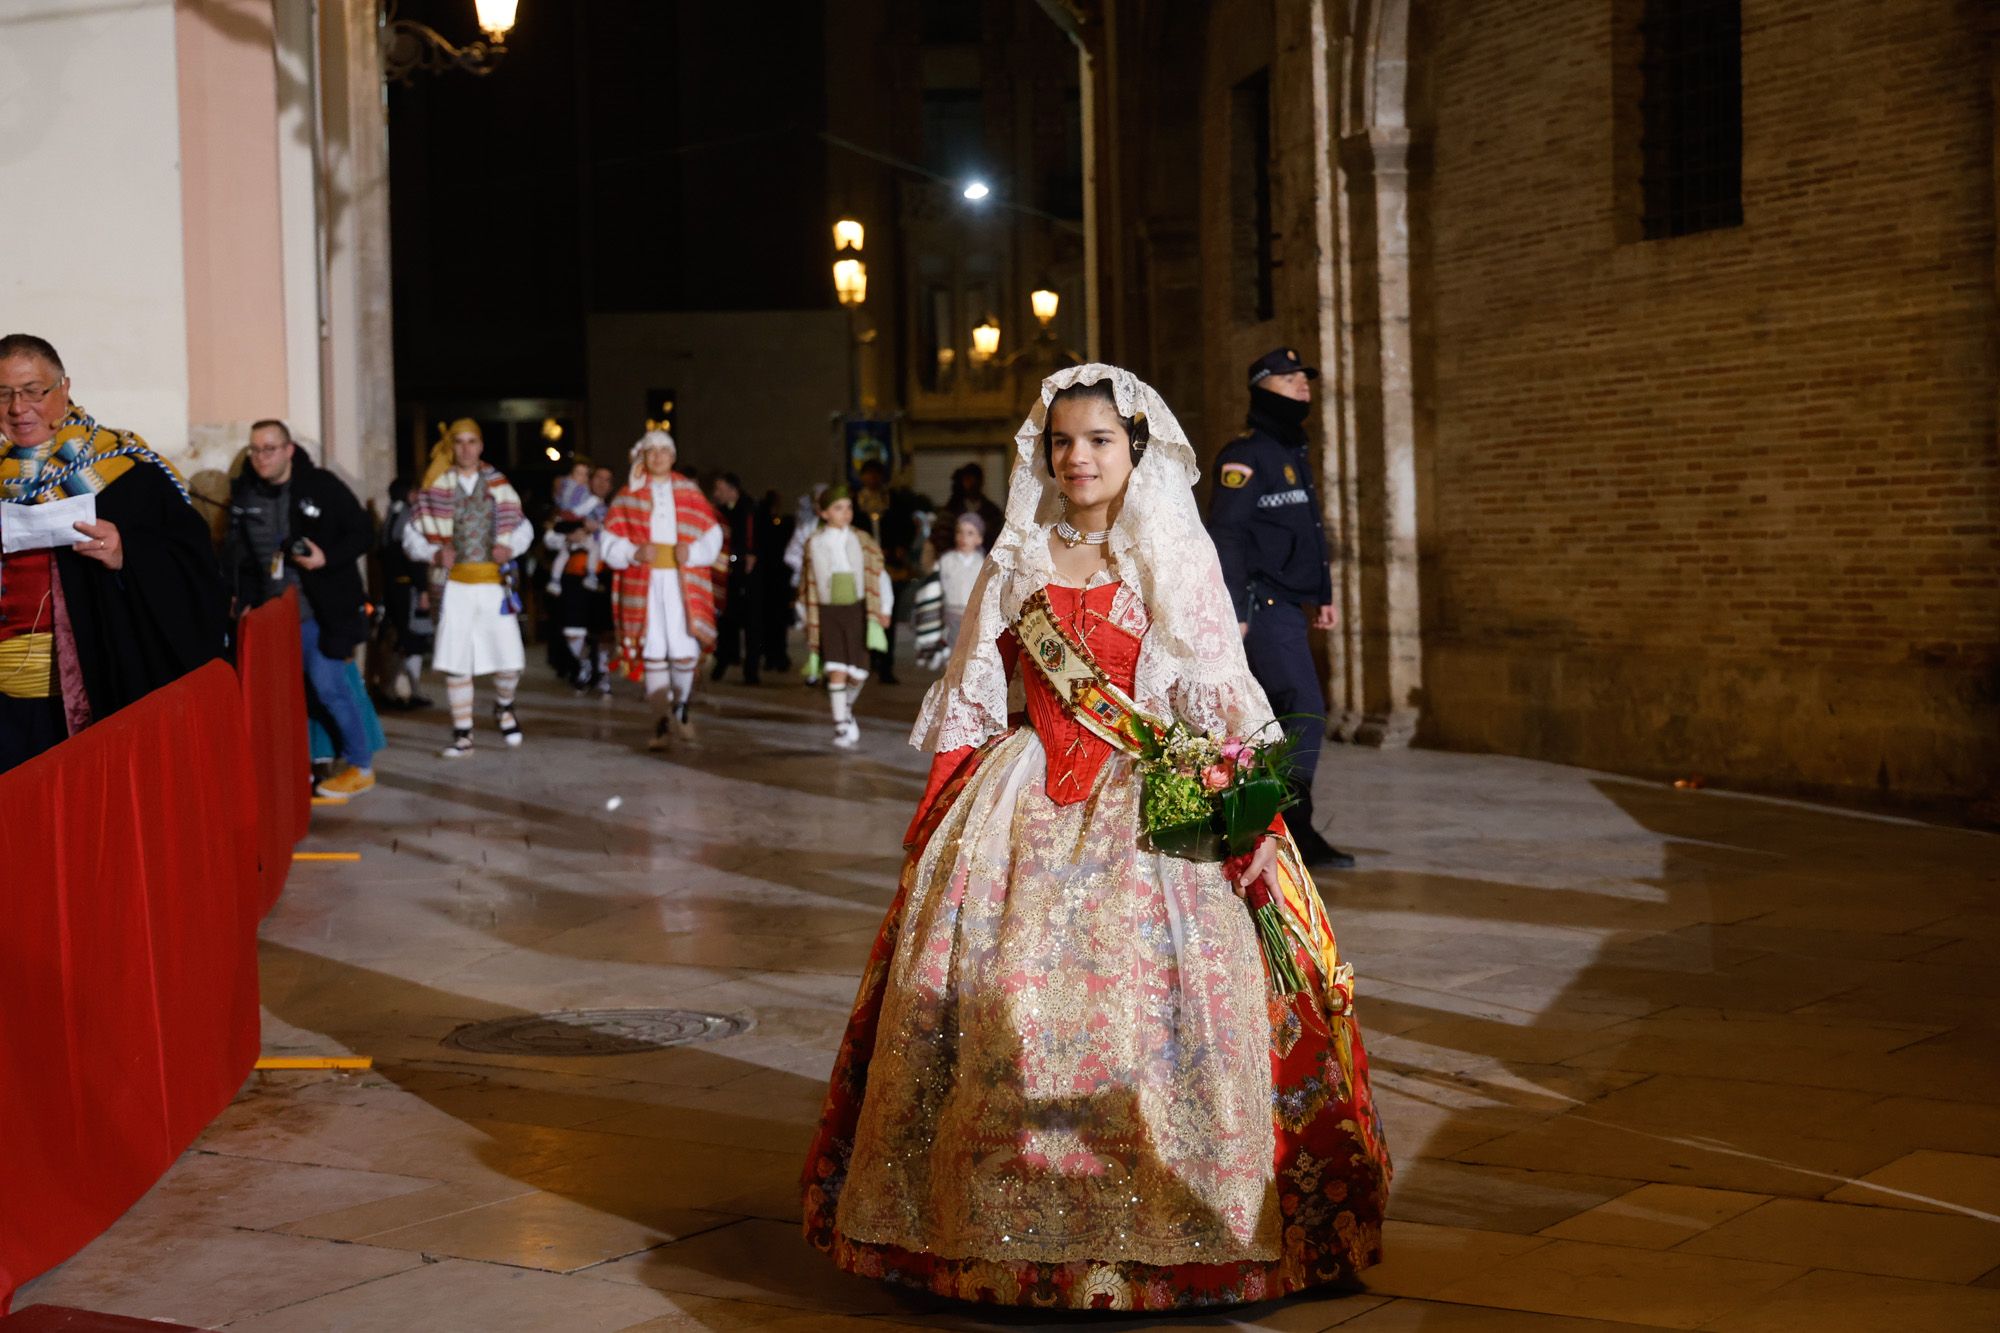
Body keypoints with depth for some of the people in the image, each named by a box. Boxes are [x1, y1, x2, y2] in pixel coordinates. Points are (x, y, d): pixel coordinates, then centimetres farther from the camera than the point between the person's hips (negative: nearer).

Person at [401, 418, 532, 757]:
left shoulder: (499, 484, 6)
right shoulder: (435, 488, 2)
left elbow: (523, 526, 14)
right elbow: (412, 536, 5)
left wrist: (511, 547, -6)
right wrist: (434, 554, -13)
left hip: (495, 584, 1)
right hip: (455, 586, -1)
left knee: (510, 660, -3)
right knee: (456, 662, -1)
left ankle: (503, 707, 29)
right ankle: (462, 735, 10)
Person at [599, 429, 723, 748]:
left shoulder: (690, 492, 11)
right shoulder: (628, 496, 10)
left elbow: (712, 535, 7)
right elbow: (611, 542, 5)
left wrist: (693, 551, -12)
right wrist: (635, 553, -14)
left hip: (684, 582, 0)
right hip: (644, 583, 0)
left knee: (684, 649, -4)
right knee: (653, 651, -3)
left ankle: (681, 706, 22)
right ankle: (661, 720, 1)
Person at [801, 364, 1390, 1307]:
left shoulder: (1178, 556, 5)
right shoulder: (1019, 559, 12)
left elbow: (1221, 697, 0)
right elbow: (972, 693, 14)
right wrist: (938, 815, 7)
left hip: (1151, 808, -2)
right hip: (1022, 809, 2)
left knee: (1144, 1003, -11)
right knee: (998, 1003, -6)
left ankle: (1156, 1233, 3)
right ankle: (1006, 1218, 9)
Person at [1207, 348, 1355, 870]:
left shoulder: (1295, 453, 20)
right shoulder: (1246, 454, -11)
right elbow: (1225, 533, -17)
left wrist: (1322, 596, 24)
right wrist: (1234, 611, -22)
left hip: (1289, 606, 10)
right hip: (1263, 606, -10)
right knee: (1304, 711, -13)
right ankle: (1295, 830, -9)